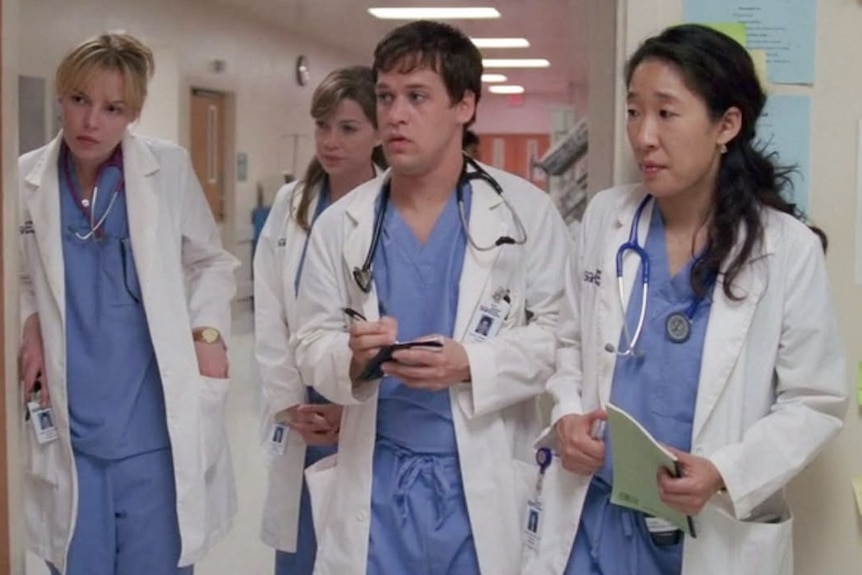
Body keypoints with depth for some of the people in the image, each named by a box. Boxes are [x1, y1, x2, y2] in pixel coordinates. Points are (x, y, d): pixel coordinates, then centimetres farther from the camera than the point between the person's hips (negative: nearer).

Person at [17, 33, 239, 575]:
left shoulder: (169, 167, -3)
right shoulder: (25, 180, 0)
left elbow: (211, 261, 8)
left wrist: (208, 331, -7)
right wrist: (28, 327, -3)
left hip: (157, 424, -1)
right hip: (69, 427, 2)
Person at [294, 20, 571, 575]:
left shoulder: (526, 211, -3)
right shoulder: (341, 223, 4)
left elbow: (559, 334, -5)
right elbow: (312, 344, 5)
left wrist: (470, 363, -20)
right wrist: (352, 355, -18)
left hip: (485, 479, -2)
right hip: (376, 479, 2)